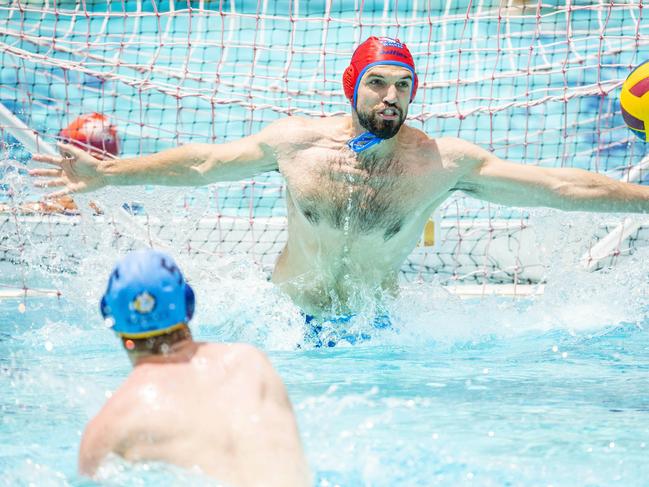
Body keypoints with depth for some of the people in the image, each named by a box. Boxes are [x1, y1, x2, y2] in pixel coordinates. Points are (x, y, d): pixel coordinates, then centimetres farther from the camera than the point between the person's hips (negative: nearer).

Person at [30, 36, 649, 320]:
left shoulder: (442, 160, -12)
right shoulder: (296, 141, -9)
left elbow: (559, 185, -10)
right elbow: (201, 162, 2)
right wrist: (106, 175, 0)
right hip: (290, 320, 0)